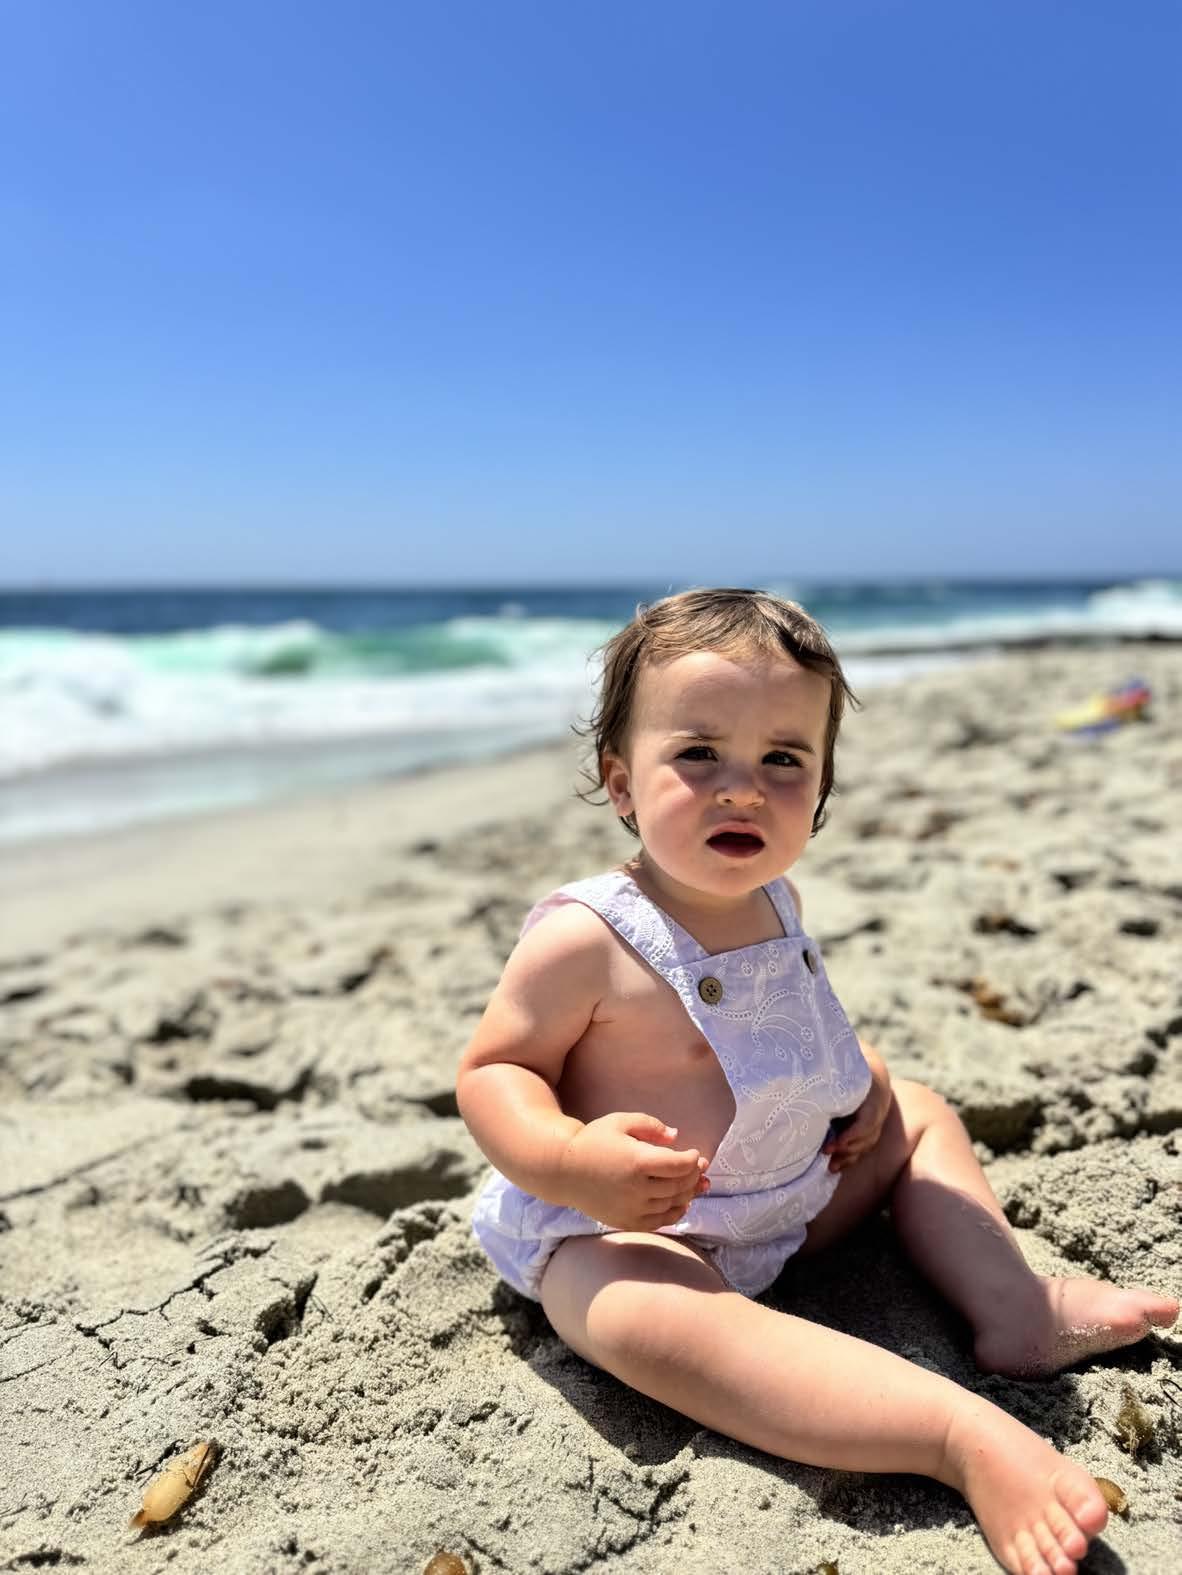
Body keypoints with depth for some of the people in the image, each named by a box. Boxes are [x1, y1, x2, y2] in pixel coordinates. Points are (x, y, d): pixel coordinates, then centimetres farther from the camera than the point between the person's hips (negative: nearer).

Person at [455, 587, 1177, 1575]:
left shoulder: (774, 902, -1)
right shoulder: (585, 939, -24)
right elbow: (490, 1071, -18)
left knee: (919, 1117, 14)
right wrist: (573, 1162, -35)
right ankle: (970, 1437, -39)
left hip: (795, 1190, 8)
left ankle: (1012, 1310, 8)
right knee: (655, 1317, -39)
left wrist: (859, 1078, 1)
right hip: (622, 1228, -7)